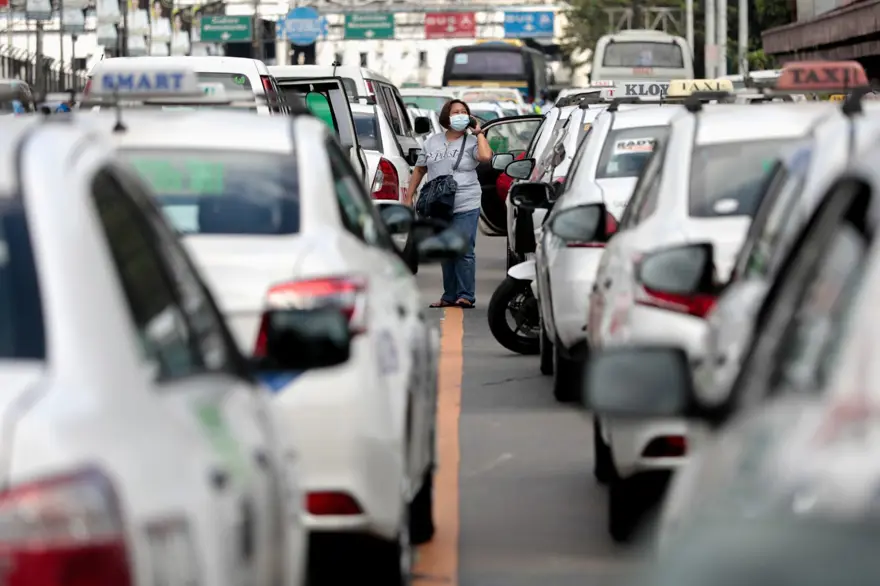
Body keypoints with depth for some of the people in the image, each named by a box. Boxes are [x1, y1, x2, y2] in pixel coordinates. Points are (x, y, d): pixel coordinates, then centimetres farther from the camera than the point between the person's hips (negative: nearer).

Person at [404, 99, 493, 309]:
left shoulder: (471, 142, 0)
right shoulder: (432, 142, 13)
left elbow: (485, 156, -22)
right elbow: (419, 169, 18)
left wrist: (478, 133, -10)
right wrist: (409, 197, 13)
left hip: (465, 206, -5)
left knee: (463, 252, -9)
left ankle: (466, 296, -5)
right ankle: (450, 296, 18)